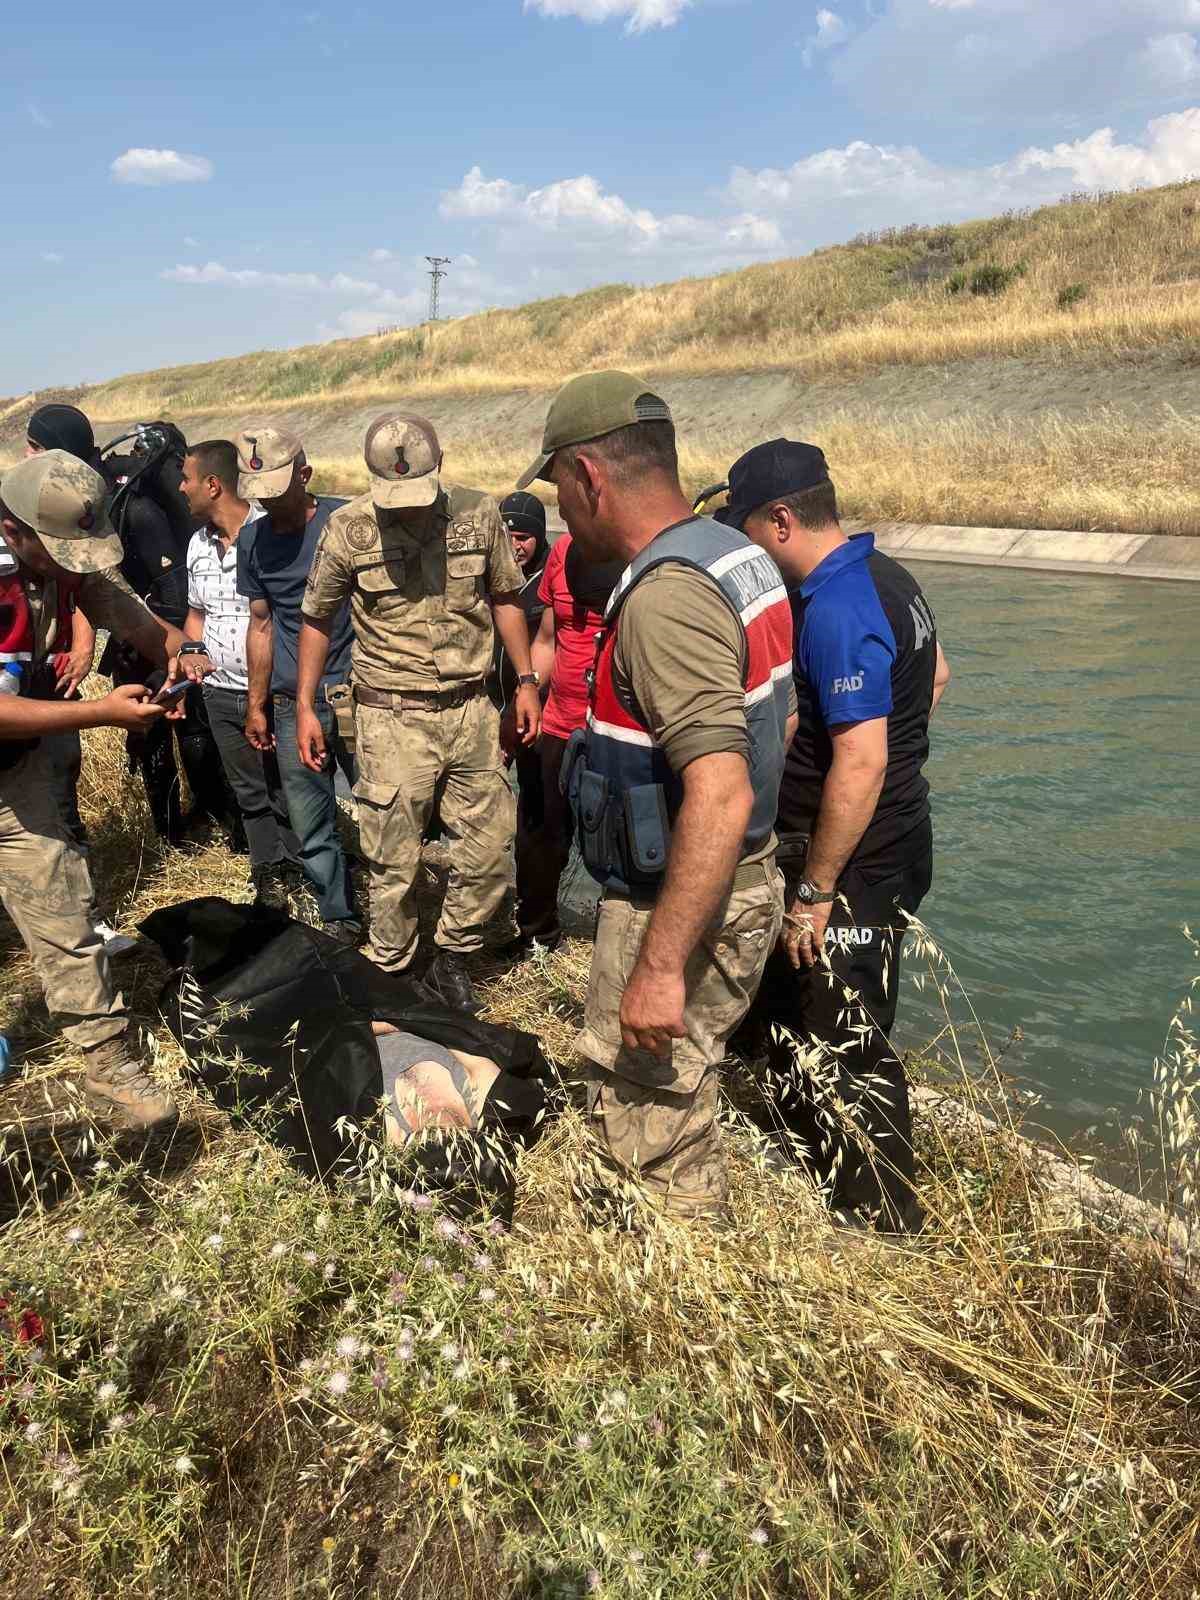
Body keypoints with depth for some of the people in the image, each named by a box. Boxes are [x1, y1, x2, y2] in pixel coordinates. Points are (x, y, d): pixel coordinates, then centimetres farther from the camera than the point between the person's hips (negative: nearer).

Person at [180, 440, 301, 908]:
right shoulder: (198, 543, 9)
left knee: (285, 792, 5)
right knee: (248, 793, 16)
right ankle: (269, 880, 30)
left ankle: (295, 878, 21)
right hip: (221, 692, 7)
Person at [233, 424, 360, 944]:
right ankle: (340, 922, 23)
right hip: (292, 704, 4)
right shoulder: (253, 539, 9)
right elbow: (262, 624, 16)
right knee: (310, 829, 7)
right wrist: (257, 706, 17)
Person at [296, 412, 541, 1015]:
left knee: (491, 850, 7)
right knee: (394, 863, 4)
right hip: (392, 718, -2)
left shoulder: (478, 514, -2)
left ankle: (451, 960, 28)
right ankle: (390, 976, 23)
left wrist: (525, 680, 8)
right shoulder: (348, 529, -6)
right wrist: (305, 707, 3)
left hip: (470, 711, 3)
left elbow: (505, 598, 12)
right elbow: (317, 620, 5)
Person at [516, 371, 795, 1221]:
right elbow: (778, 722, 16)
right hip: (746, 882, 10)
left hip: (680, 908, -10)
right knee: (681, 1112, 26)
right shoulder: (740, 556, 6)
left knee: (650, 1139, 6)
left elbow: (719, 798, -32)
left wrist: (659, 966, -29)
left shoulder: (665, 596, -25)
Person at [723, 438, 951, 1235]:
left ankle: (885, 1223, 21)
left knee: (843, 1048, 4)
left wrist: (815, 891, -24)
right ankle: (811, 1140, 47)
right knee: (793, 1007, 26)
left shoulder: (836, 611, -25)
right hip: (894, 840, 10)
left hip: (857, 862, -10)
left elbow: (861, 765, -30)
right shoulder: (885, 575, 6)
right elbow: (935, 676, 21)